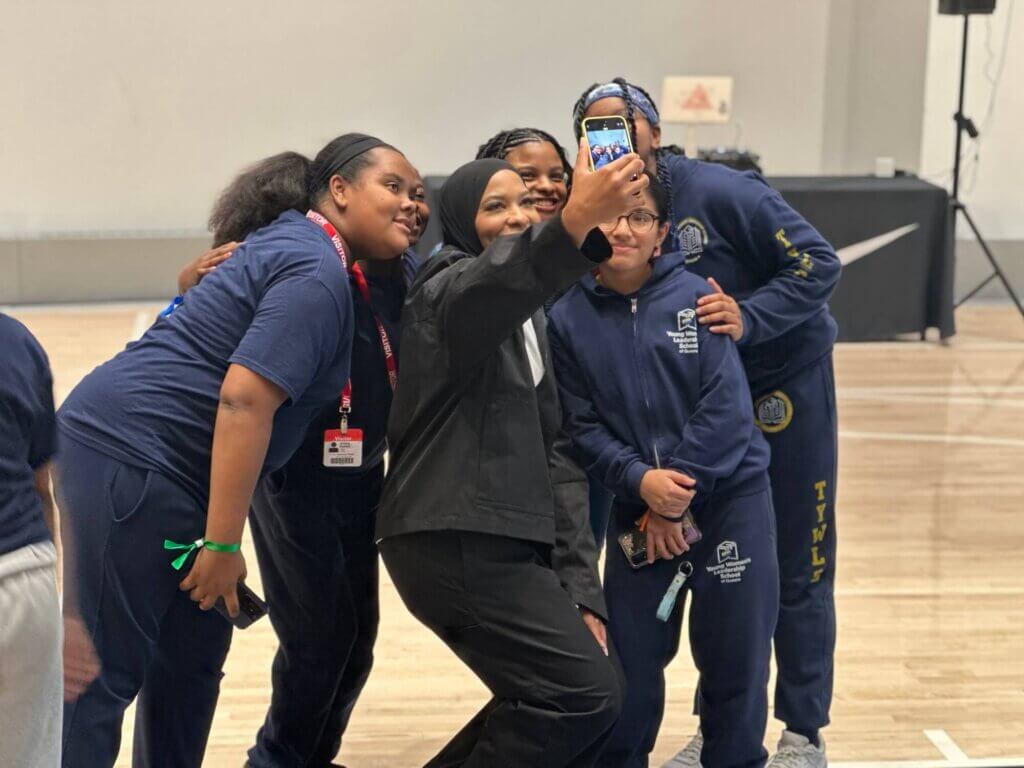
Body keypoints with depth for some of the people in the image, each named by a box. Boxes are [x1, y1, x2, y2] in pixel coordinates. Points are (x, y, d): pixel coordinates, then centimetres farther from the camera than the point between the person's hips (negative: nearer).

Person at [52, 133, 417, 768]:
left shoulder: (293, 241, 17)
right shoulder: (317, 275, -14)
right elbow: (244, 399, -23)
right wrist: (223, 544, -21)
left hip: (139, 460, 10)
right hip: (129, 458, -10)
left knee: (192, 657, 14)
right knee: (105, 670, -7)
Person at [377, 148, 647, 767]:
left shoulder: (531, 319, 19)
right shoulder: (449, 288, -6)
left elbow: (554, 449, 15)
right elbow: (499, 286, -34)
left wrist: (580, 585, 8)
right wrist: (576, 222, -53)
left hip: (505, 540, 9)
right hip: (454, 539, -9)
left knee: (554, 696, 12)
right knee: (586, 693, -12)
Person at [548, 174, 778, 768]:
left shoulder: (696, 295, -7)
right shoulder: (568, 319, -2)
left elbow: (727, 407, -11)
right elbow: (583, 427, -1)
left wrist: (677, 494, -13)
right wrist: (641, 481, -17)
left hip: (730, 499, -1)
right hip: (637, 510, 1)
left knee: (735, 658, 7)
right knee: (631, 659, 7)